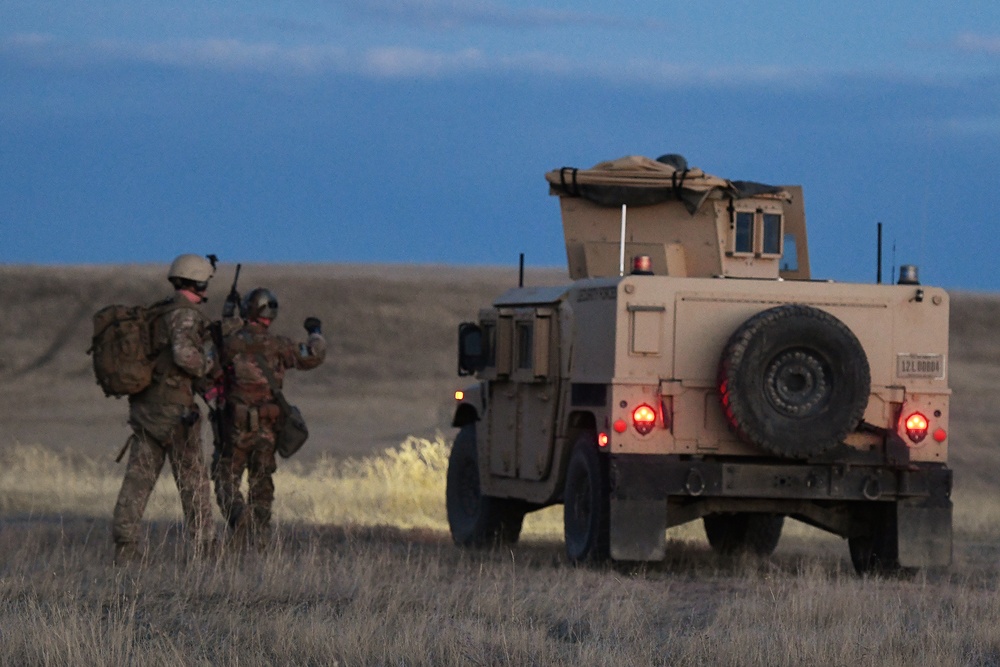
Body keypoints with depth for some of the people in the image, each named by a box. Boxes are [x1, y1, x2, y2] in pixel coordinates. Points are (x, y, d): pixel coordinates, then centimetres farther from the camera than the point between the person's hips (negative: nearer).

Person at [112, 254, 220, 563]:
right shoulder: (185, 314, -13)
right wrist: (211, 370, -9)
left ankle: (125, 546, -4)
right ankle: (204, 547, 10)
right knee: (193, 480, 4)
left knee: (138, 477, 4)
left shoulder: (155, 313, 15)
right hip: (174, 410, -7)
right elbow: (184, 354, -28)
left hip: (143, 407, 8)